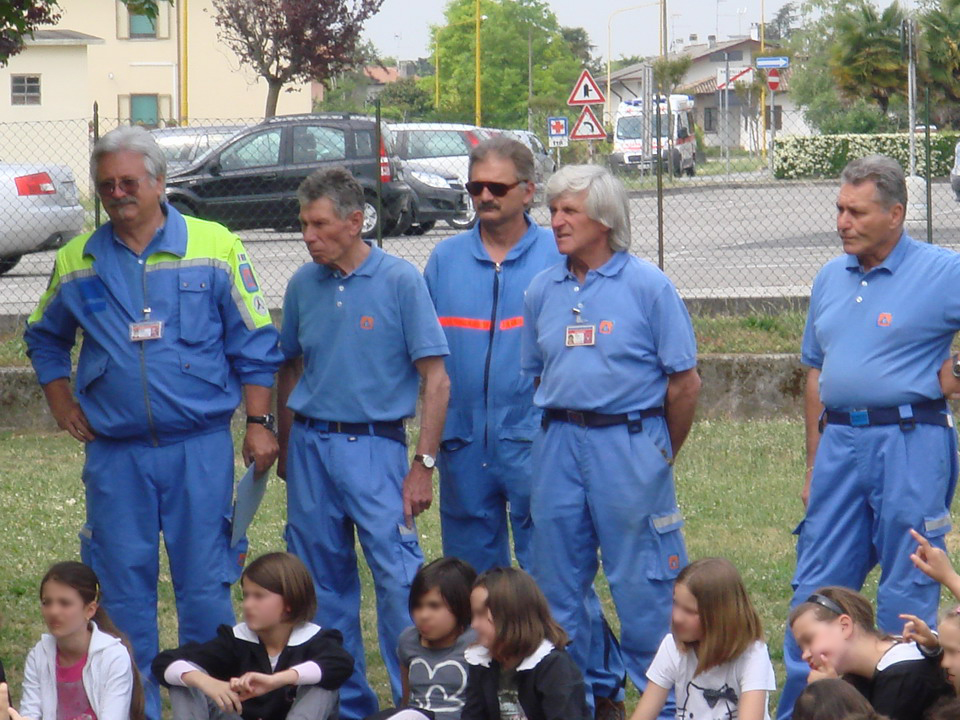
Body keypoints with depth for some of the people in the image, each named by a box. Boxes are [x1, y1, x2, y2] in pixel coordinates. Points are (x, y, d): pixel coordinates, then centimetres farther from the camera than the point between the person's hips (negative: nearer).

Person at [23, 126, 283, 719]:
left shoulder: (216, 248, 1)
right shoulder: (78, 262, 8)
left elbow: (254, 346, 4)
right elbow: (44, 337, 25)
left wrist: (260, 423, -1)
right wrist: (62, 404, 13)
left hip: (200, 447, -2)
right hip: (115, 454, 2)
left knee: (206, 583, 0)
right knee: (123, 587, 5)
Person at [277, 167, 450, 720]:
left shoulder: (401, 281, -7)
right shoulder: (304, 284, 7)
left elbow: (436, 380, -7)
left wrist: (424, 465, -11)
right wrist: (286, 449, 17)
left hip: (375, 446, -5)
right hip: (311, 445, 5)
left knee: (400, 578, -11)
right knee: (324, 584, 9)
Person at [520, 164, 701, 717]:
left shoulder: (648, 286, -6)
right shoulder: (544, 290, 9)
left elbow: (685, 382, -4)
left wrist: (660, 456, 2)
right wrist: (564, 435, 13)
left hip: (628, 439, -5)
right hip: (560, 444, 5)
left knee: (643, 587, -2)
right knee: (558, 586, 10)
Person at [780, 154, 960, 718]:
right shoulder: (831, 279, 13)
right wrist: (815, 463, 17)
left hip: (910, 443, -6)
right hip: (840, 442, 6)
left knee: (908, 591, 1)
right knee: (818, 585, 7)